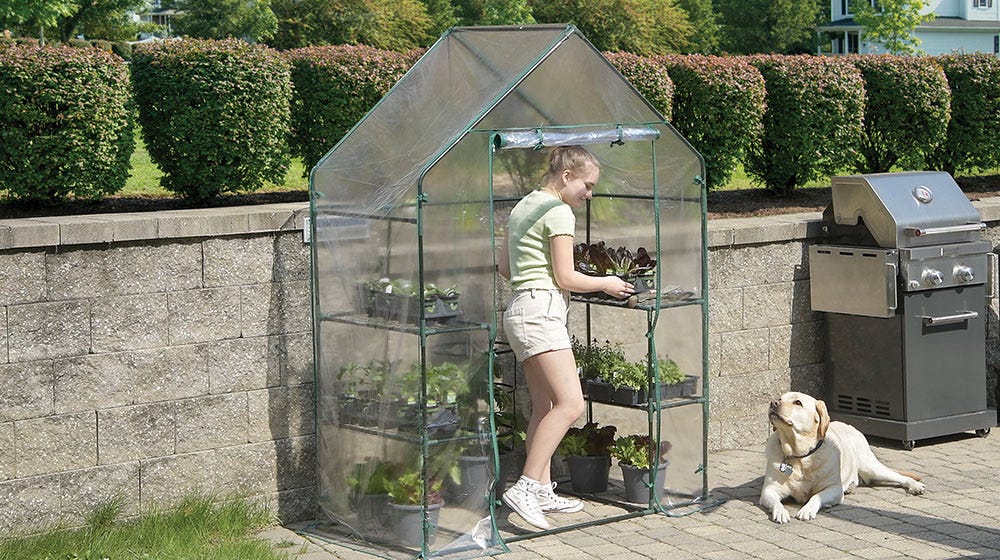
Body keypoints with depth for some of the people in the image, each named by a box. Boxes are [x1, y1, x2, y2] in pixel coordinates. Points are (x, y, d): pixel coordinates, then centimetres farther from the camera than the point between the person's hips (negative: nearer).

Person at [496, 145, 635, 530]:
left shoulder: (524, 206, 18)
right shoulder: (559, 212, -10)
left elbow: (503, 264, 22)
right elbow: (566, 277, -12)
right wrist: (606, 284, 3)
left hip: (520, 308, 11)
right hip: (541, 311, -11)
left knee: (545, 406, 12)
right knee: (570, 404, -17)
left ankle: (542, 492, 13)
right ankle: (524, 488, -21)